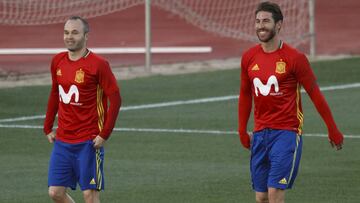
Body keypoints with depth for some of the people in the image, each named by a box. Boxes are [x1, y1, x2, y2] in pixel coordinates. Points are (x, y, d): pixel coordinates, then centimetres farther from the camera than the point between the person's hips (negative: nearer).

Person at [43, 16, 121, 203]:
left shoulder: (98, 64, -11)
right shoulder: (57, 61, 7)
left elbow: (115, 99, -10)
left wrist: (104, 134, -14)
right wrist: (48, 128, 15)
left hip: (89, 142, -6)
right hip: (62, 140, 6)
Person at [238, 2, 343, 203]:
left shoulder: (294, 58, -9)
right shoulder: (249, 57, 6)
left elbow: (315, 94, -3)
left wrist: (333, 130, 0)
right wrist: (242, 131, 18)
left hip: (286, 132, -5)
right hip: (260, 133, 5)